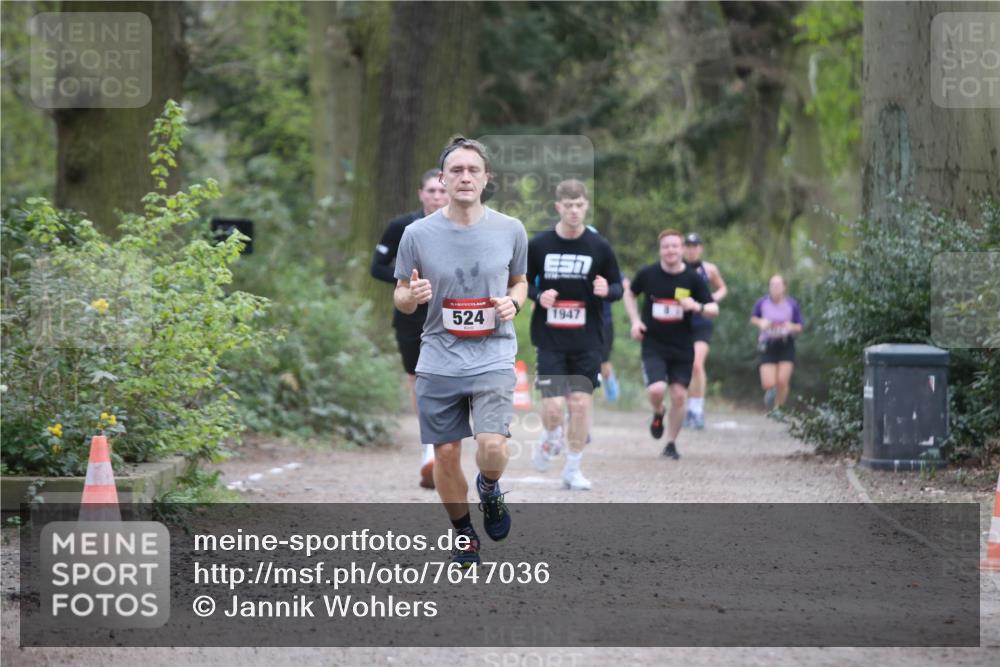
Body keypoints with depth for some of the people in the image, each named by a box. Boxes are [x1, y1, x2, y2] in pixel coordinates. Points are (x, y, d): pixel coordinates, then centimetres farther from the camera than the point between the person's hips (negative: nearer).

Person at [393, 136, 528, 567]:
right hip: (438, 362, 1)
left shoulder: (510, 230, -1)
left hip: (493, 358, -1)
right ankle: (463, 534, 29)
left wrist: (514, 302, -7)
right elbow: (401, 299, 7)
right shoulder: (418, 234, -3)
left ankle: (489, 490, 16)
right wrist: (412, 295, -17)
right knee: (446, 454, 6)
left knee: (492, 446, -19)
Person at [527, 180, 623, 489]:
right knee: (553, 406, -9)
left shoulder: (599, 246, 0)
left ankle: (573, 469, 12)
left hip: (587, 342, 1)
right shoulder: (538, 245, -1)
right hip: (549, 340, -1)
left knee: (581, 403, -2)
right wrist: (538, 295, -11)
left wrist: (607, 291, -16)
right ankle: (551, 439, 25)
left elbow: (618, 287, 8)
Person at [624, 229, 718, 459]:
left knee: (679, 396, 1)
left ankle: (671, 444, 19)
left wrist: (697, 307, -23)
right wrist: (635, 320, 2)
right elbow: (629, 294, 16)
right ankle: (657, 414, 16)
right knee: (656, 390, -20)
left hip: (682, 347, 1)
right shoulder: (647, 274, -4)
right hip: (653, 345, -1)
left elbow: (714, 310, -2)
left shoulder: (693, 278, -5)